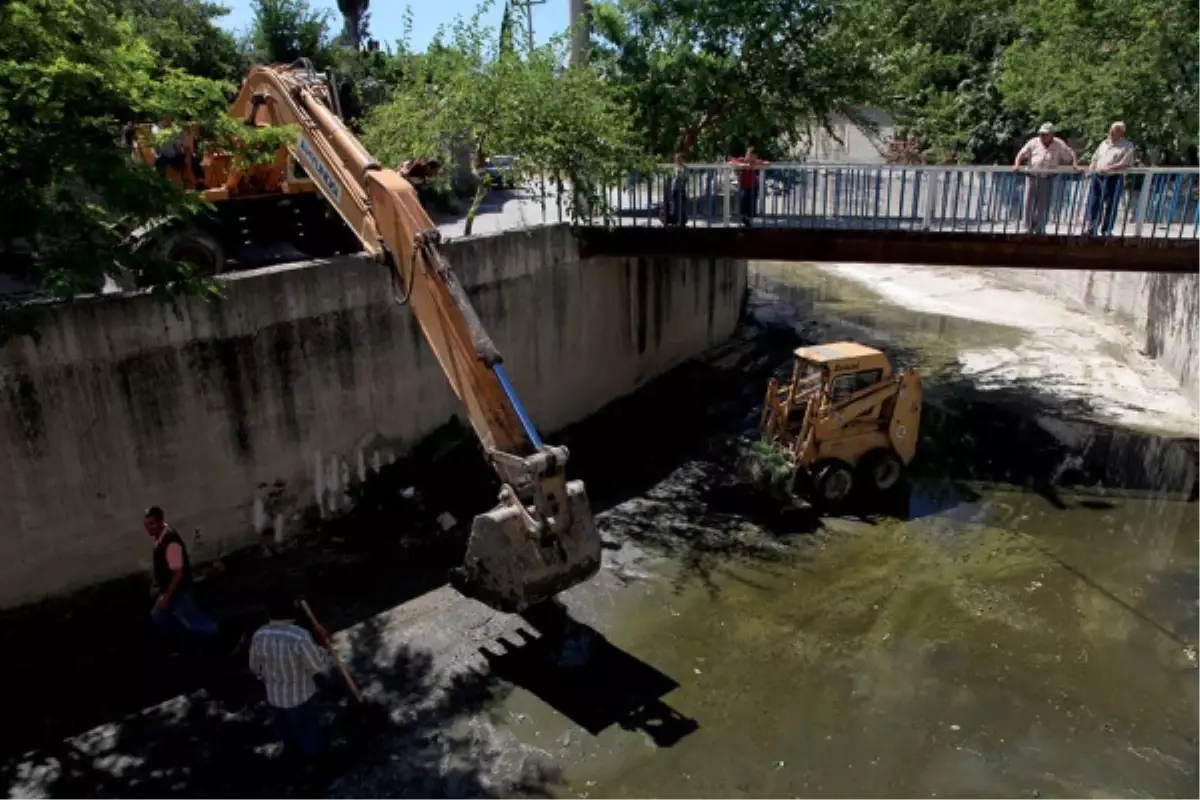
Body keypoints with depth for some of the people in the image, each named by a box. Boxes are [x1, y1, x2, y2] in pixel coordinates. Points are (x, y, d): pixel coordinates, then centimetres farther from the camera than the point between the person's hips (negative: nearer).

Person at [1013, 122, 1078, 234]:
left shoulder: (1059, 145, 4)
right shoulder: (1033, 142, 4)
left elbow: (1071, 156, 10)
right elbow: (1022, 154, 7)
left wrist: (1075, 165, -6)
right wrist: (1017, 164, -10)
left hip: (1048, 179, -1)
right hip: (1033, 177, 1)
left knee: (1043, 206, 2)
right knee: (1029, 203, -1)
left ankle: (1039, 230, 11)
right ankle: (1028, 228, 11)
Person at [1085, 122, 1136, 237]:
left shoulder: (1127, 146, 1)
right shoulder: (1104, 143, 19)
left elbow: (1126, 164, -10)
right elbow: (1095, 158, 26)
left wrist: (1109, 168, -21)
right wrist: (1093, 167, 5)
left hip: (1114, 178, -5)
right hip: (1097, 176, 5)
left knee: (1110, 205, -3)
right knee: (1093, 203, 2)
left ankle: (1106, 231, 3)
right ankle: (1091, 228, 9)